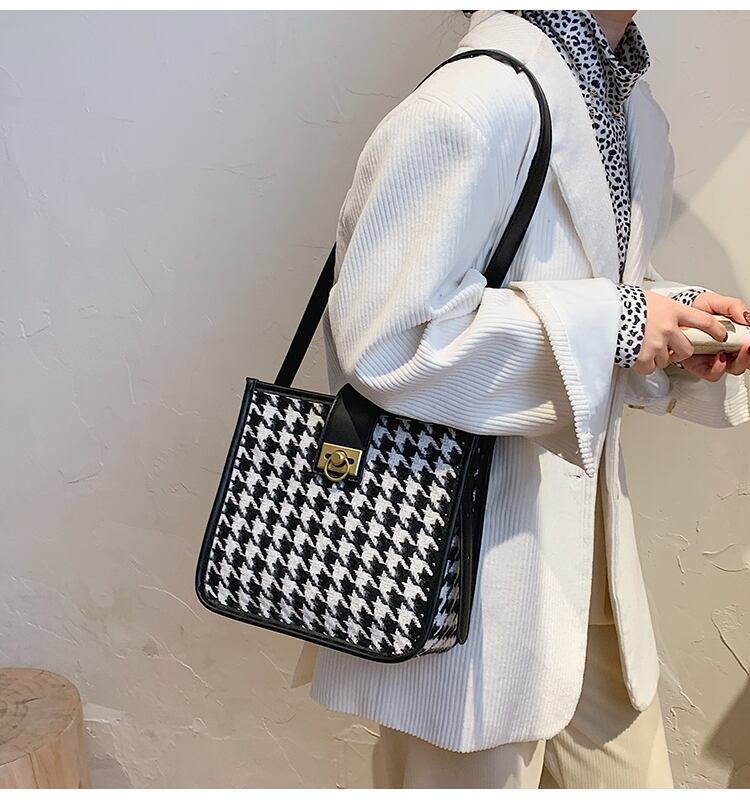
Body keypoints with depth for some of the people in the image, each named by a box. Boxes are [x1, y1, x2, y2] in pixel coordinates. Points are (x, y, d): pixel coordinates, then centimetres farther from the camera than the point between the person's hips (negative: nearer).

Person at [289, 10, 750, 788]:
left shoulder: (628, 101, 9)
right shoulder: (476, 103, -22)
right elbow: (379, 337, -26)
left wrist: (678, 320, -1)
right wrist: (610, 326, -21)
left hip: (585, 540, 9)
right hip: (471, 555, -9)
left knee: (629, 771, 21)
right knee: (476, 770, 13)